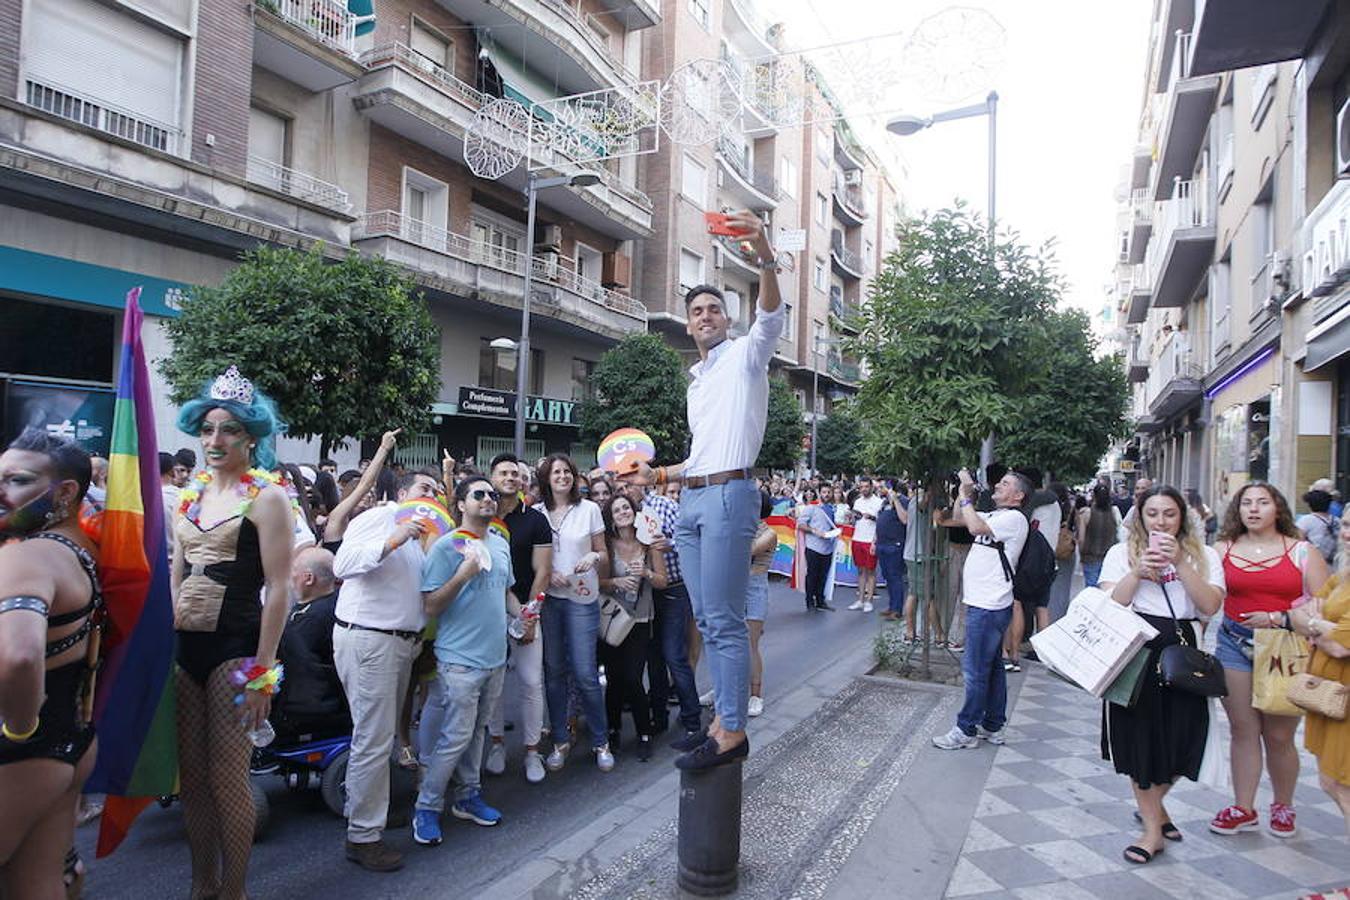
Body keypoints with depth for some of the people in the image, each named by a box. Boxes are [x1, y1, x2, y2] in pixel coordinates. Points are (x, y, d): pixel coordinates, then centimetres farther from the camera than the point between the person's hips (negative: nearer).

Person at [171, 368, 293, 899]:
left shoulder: (266, 498, -8)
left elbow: (278, 590, -12)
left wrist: (261, 672, -16)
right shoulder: (190, 495, 11)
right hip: (185, 645, 6)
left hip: (234, 645, -6)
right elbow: (175, 577, 17)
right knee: (191, 776, 14)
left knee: (226, 777, 1)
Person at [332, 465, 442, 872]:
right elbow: (343, 564, -20)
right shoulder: (377, 518, -6)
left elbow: (427, 589, 23)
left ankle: (364, 807, 30)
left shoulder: (418, 535, 20)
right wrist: (393, 541, -27)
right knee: (374, 739, -5)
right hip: (368, 639, -9)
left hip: (401, 641, 9)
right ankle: (363, 836, 5)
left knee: (382, 734, 15)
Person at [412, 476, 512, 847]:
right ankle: (426, 808, 12)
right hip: (460, 659, -7)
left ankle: (468, 796, 31)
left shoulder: (501, 544, 11)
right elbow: (431, 606, -14)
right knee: (456, 737, -4)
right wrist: (463, 574, -25)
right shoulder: (446, 547, -11)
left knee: (476, 732, 17)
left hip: (495, 656, 7)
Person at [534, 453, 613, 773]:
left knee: (585, 674, -3)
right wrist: (548, 574, -8)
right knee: (554, 671, 7)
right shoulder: (536, 513, 4)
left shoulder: (589, 509, 2)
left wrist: (594, 557, -14)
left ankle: (600, 741, 14)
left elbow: (604, 557, 8)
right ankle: (560, 741, 21)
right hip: (548, 599, 2)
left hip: (582, 599, -2)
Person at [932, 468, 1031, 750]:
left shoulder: (1014, 518, -13)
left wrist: (966, 495, -15)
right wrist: (964, 491, 9)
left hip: (989, 607, -10)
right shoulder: (994, 516, 16)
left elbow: (975, 527, -26)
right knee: (992, 666, 16)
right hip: (984, 602, 10)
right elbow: (959, 518, 23)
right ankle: (992, 727, 25)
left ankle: (966, 730, 4)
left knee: (975, 669, -4)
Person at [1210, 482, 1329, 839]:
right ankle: (1243, 808, 18)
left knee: (1279, 735, 5)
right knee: (1243, 729, 7)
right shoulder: (1223, 550, 6)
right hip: (1235, 644, 2)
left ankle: (1283, 807, 26)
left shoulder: (1303, 552, 2)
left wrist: (1278, 618, -14)